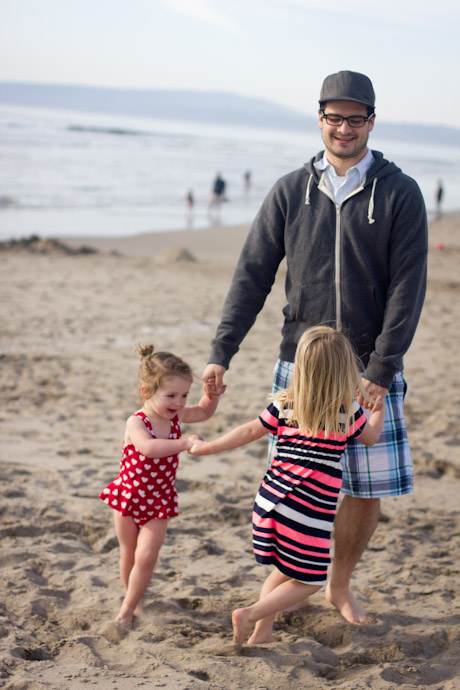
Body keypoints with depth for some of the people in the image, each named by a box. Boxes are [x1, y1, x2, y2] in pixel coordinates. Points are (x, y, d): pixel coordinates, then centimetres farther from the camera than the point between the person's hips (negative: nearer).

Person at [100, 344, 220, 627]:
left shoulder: (176, 416, -5)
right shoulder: (136, 423, -24)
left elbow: (204, 412, 16)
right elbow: (148, 447, -45)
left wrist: (213, 391, -3)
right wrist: (185, 443, -47)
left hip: (159, 500, 3)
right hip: (129, 495, -3)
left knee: (146, 557, -8)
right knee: (129, 556, 14)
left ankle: (127, 609, 8)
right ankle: (134, 598, 38)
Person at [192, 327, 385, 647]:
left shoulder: (285, 405, 2)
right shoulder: (348, 410, -4)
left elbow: (250, 431, 5)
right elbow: (371, 437, 14)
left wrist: (206, 447, 16)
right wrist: (379, 407, 31)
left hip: (272, 498, 5)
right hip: (309, 512, -5)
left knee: (285, 571, 22)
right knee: (309, 581, 8)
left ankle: (261, 632, 23)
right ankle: (251, 614, -5)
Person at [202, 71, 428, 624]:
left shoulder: (400, 194, -2)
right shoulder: (291, 192, 3)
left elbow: (407, 288, -6)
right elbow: (253, 274, 3)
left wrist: (381, 369, -13)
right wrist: (221, 351, -4)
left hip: (371, 369, -1)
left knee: (368, 488, 4)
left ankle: (339, 586, 26)